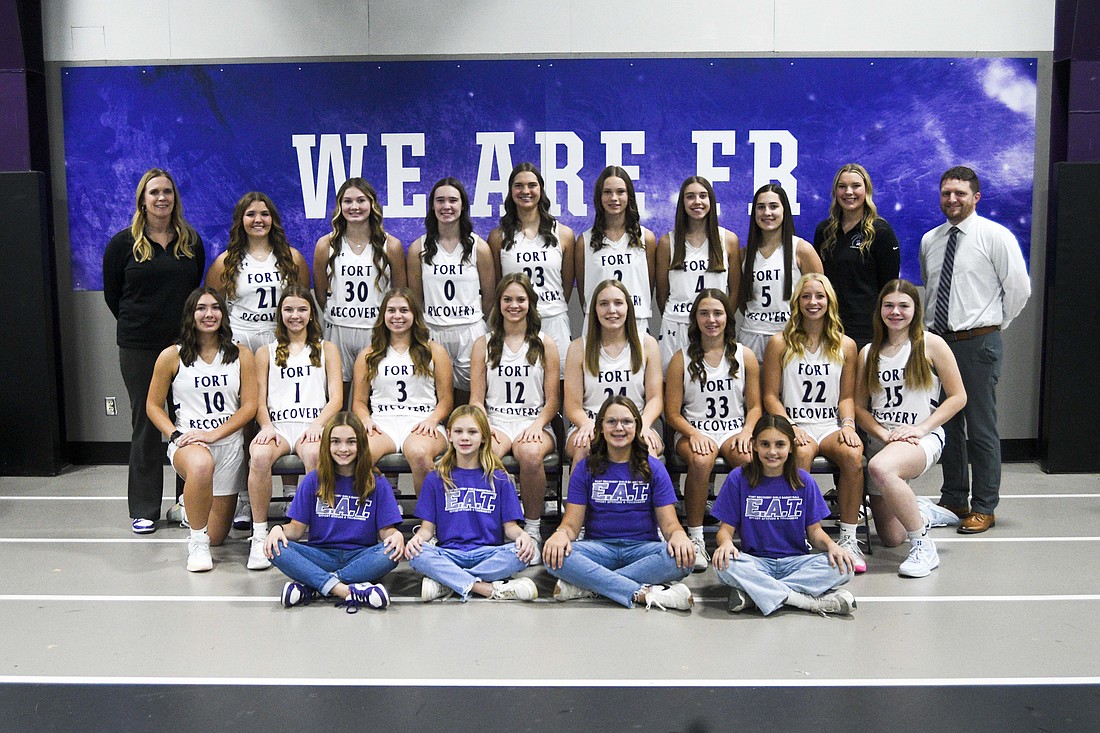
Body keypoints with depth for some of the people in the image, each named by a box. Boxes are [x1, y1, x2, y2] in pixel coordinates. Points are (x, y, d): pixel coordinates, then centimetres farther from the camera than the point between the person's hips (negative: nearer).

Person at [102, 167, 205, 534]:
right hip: (139, 348, -2)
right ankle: (143, 510, 13)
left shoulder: (191, 241, 6)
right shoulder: (123, 243, 0)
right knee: (145, 425, 4)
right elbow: (112, 295, 6)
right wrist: (138, 324, 9)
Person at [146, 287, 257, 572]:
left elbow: (249, 406, -1)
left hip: (229, 444, 2)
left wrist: (213, 433, -15)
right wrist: (175, 435, -12)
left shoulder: (241, 355, 2)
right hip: (188, 442, -2)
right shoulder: (172, 356, -1)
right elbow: (153, 405, 5)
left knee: (216, 537, 7)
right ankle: (197, 542, -20)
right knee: (202, 465, -43)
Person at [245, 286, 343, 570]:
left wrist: (317, 425, -10)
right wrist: (266, 426, -9)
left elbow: (336, 398, 9)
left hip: (312, 425, -1)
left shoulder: (327, 349, 19)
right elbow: (260, 401, 13)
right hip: (277, 425, 1)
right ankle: (259, 534, -23)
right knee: (259, 456, -35)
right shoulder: (266, 352, 21)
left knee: (314, 454, -38)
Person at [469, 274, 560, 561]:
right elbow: (476, 398, 8)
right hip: (495, 422, 1)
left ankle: (533, 529, -18)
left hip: (533, 423, 0)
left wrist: (537, 425, -12)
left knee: (530, 454, -37)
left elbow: (553, 398, 7)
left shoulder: (545, 344, 11)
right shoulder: (484, 344, 13)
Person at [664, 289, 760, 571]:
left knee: (749, 460, -35)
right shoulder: (681, 359, 4)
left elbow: (754, 406, 11)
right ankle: (695, 538, -22)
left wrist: (746, 432, -9)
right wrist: (695, 434, -16)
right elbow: (672, 412, 2)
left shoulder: (745, 356, 10)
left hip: (734, 431, 1)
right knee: (701, 461, -37)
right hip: (693, 431, -1)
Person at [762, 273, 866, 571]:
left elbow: (847, 396, 14)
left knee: (853, 455, -31)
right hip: (794, 426, -2)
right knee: (803, 452, -37)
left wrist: (848, 424, -6)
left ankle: (849, 538, -21)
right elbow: (770, 396, 2)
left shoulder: (846, 345, 13)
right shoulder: (780, 343, 5)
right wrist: (791, 427, -13)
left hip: (831, 426, 2)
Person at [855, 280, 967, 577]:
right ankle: (922, 514, 41)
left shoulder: (931, 345, 0)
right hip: (879, 439, 5)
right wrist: (886, 434, -10)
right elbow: (859, 407, 8)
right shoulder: (868, 353, 10)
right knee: (890, 539, 5)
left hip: (921, 438, -4)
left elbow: (958, 397, -2)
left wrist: (921, 428, -13)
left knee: (880, 467, -41)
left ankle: (923, 546, -24)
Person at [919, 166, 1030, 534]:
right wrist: (932, 324, 14)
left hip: (977, 343, -6)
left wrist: (994, 323, 1)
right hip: (938, 340, 6)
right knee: (946, 425, 13)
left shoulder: (995, 236, -5)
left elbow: (1019, 288, -5)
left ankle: (984, 508, 10)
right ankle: (953, 500, 26)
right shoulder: (929, 241, 11)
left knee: (981, 428, -1)